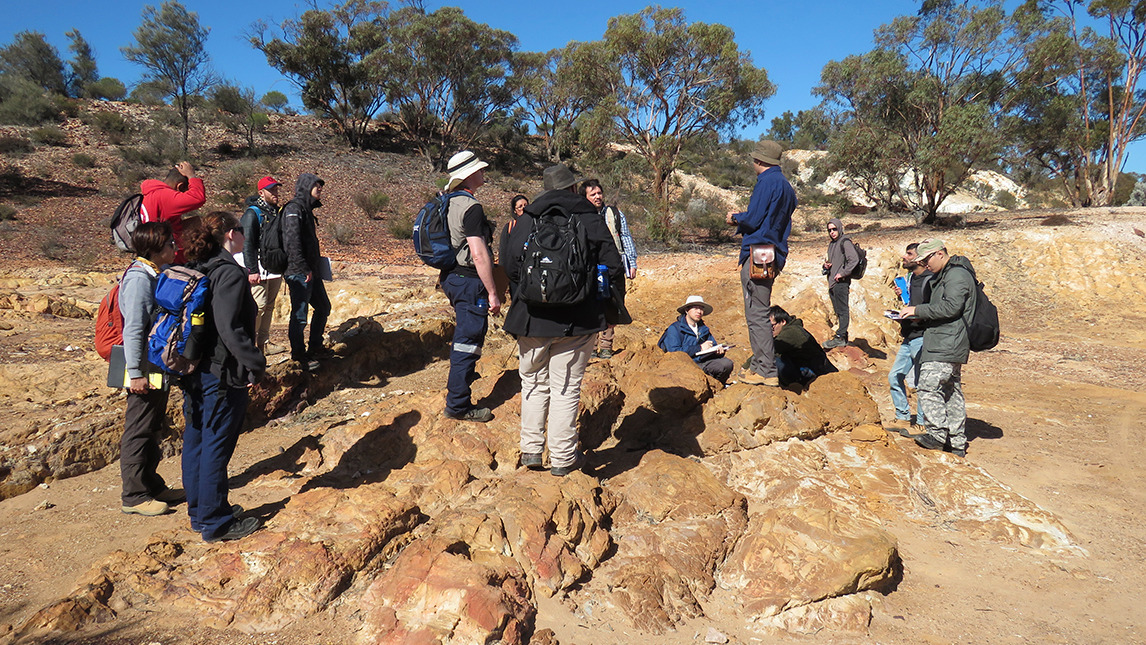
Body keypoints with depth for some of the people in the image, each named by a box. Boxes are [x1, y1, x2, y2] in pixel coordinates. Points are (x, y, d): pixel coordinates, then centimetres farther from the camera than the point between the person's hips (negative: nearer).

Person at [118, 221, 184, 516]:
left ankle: (152, 485, 29)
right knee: (138, 434, 1)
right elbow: (133, 330, -22)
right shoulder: (138, 279, -19)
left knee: (152, 431, 18)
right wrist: (135, 374, -22)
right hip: (145, 371, -10)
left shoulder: (157, 275, 11)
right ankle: (133, 495, 10)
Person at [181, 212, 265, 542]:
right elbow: (229, 328, -25)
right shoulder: (230, 273, -17)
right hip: (222, 375, -9)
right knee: (216, 447, 0)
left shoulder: (197, 270, 10)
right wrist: (255, 363, -18)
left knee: (195, 441, 16)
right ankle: (216, 523, 11)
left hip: (193, 373, 9)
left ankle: (199, 513, 30)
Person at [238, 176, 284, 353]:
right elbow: (247, 244, -13)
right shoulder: (252, 213, -7)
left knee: (269, 306, 10)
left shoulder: (277, 211, 15)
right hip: (260, 269, -7)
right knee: (259, 305, -10)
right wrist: (252, 270, -18)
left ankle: (263, 343, 18)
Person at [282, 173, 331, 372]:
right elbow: (292, 241, -22)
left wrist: (316, 267, 17)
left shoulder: (307, 210, 19)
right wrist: (303, 269, -25)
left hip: (312, 271, 10)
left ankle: (315, 348, 29)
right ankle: (300, 356, 7)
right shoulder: (294, 209, -11)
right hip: (299, 273, -10)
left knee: (323, 307, 17)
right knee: (299, 315, -3)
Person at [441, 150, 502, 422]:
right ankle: (458, 405, 2)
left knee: (465, 332, 29)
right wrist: (492, 293, -21)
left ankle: (463, 373, 51)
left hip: (451, 277, 10)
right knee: (469, 339, -3)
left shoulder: (448, 203, 10)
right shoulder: (471, 207, -19)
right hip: (469, 280, -10)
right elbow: (479, 254, -24)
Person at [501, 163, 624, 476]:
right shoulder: (593, 221, 1)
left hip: (531, 318, 2)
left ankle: (531, 450, 19)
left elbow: (509, 267, 2)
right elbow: (614, 268, -1)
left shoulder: (524, 221, 3)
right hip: (578, 320, -1)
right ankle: (562, 458, 13)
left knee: (534, 383, 17)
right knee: (566, 388, 6)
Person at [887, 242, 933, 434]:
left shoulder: (930, 281, -13)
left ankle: (922, 423, 10)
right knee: (894, 377, 12)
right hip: (909, 338, 9)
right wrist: (902, 296, 7)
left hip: (922, 339, -9)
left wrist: (918, 317, -25)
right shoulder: (912, 278, 15)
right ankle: (903, 418, 23)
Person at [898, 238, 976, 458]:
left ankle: (938, 433, -14)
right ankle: (957, 443, 17)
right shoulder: (945, 275, 22)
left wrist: (918, 310, -16)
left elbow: (950, 307, -21)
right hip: (947, 346, 11)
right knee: (952, 391, 12)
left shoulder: (957, 275, -11)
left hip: (946, 346, -11)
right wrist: (919, 314, 11)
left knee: (928, 385, -17)